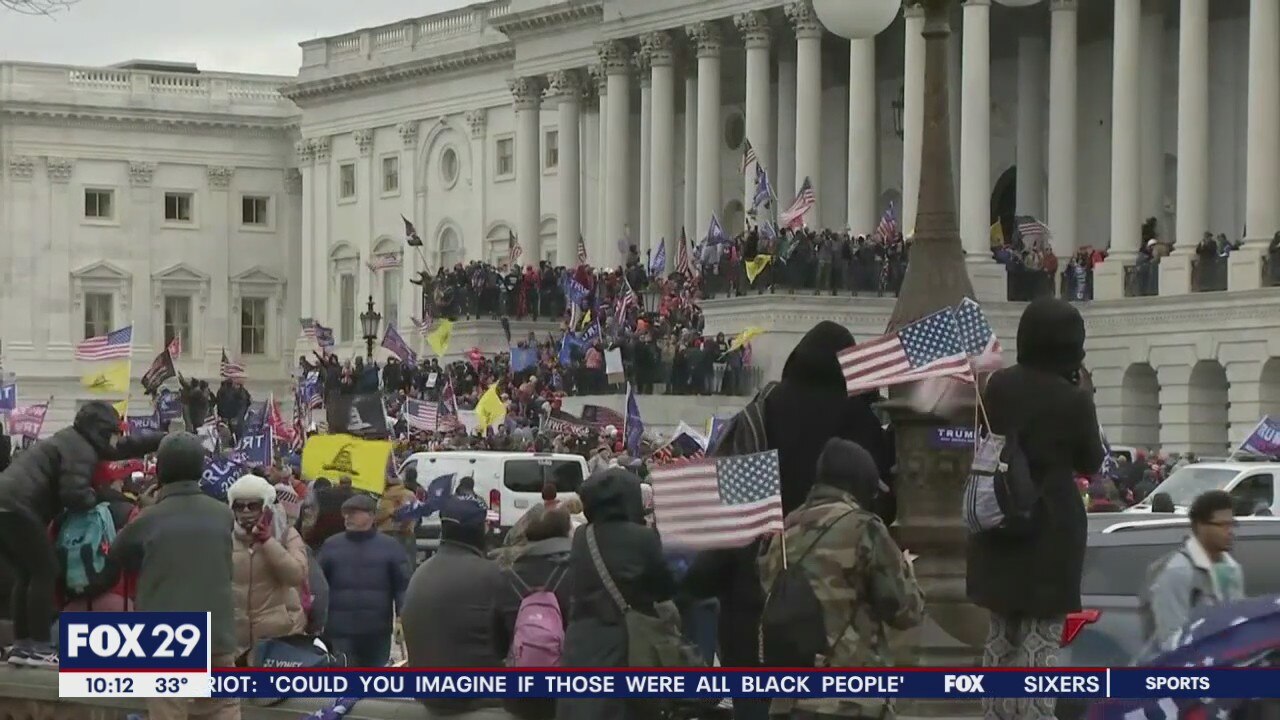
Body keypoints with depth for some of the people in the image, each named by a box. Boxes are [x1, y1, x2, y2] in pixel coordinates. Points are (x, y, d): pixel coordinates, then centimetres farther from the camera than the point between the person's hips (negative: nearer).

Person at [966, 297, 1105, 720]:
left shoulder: (999, 386, -2)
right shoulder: (1072, 400, -14)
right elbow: (1090, 463, -1)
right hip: (1050, 529, -5)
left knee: (1001, 637, 15)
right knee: (1041, 638, -2)